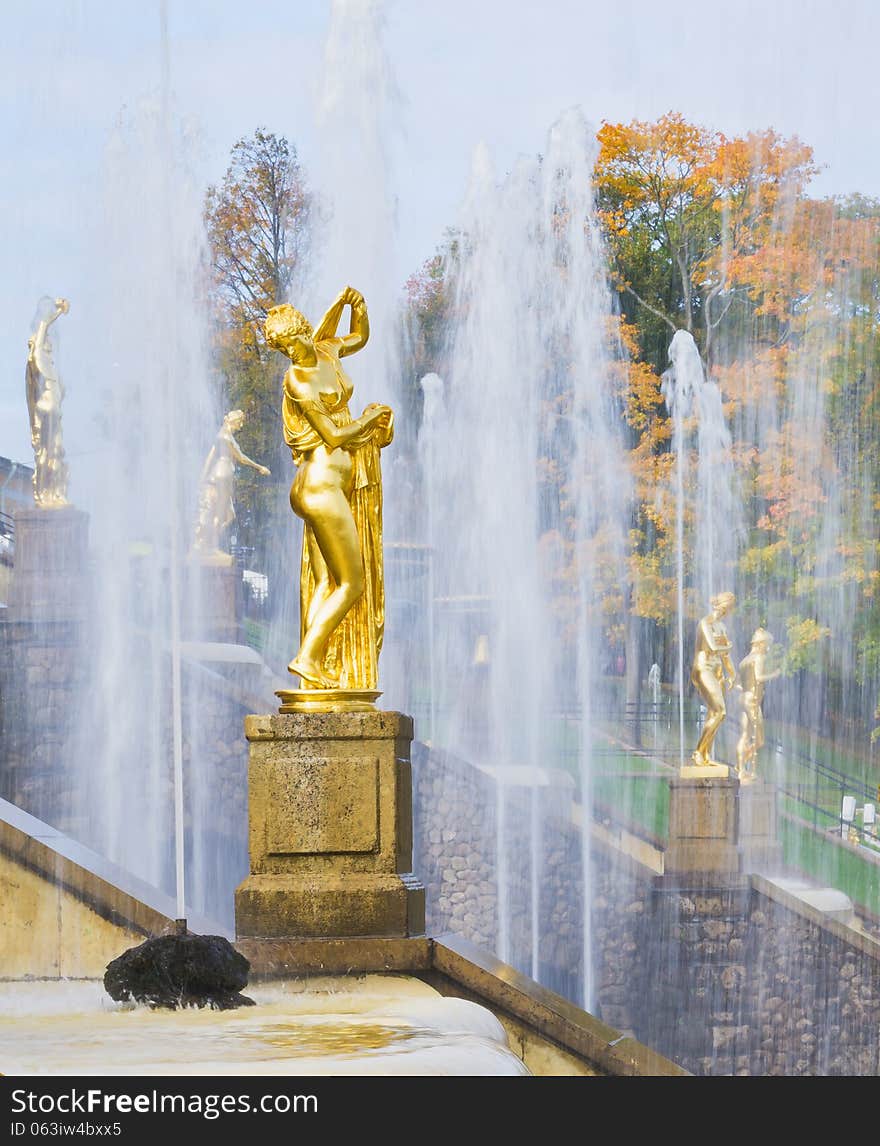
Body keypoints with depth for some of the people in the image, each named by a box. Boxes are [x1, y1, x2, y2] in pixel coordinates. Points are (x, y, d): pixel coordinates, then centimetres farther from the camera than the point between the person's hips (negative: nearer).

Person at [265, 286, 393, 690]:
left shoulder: (327, 351, 8)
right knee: (351, 584, -9)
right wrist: (368, 419, 0)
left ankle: (317, 667, 2)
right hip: (322, 485, -9)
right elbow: (335, 436, -17)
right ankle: (307, 656, -12)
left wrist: (356, 304, 10)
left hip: (335, 485, 9)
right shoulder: (297, 381, -15)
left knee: (325, 584, 4)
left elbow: (360, 338, 30)